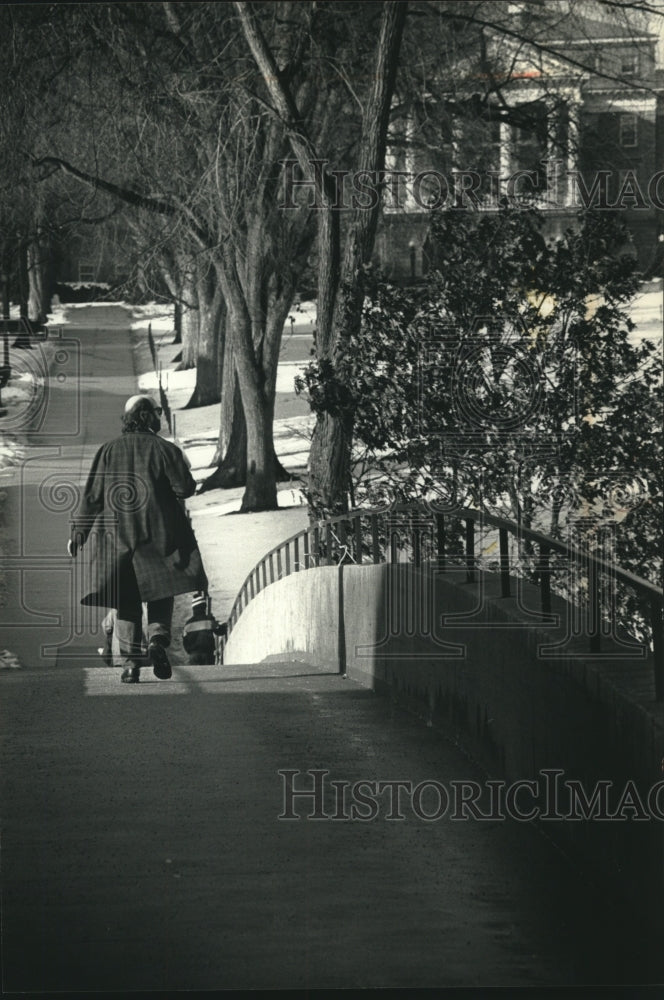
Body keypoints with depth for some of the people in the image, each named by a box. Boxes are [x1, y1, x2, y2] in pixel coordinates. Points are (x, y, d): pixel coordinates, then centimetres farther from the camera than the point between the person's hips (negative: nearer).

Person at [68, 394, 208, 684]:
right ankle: (158, 638, -18)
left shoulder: (109, 450, 5)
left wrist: (79, 531, 8)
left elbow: (92, 495, 3)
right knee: (161, 595, 8)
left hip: (117, 535, 2)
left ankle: (130, 662, -1)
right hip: (158, 534, -2)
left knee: (126, 602, 6)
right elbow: (185, 488, -6)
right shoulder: (164, 449, -2)